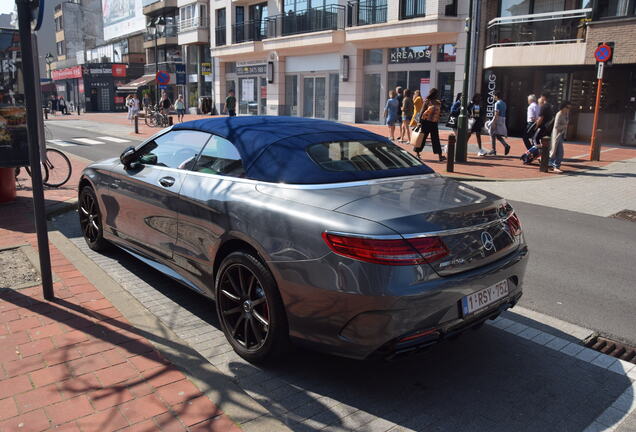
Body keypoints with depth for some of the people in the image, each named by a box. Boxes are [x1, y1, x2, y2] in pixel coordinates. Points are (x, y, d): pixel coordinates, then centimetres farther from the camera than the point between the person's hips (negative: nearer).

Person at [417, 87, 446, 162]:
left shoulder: (438, 103, 12)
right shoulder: (427, 102, -6)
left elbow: (440, 113, 19)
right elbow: (422, 112, -8)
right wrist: (420, 122, -11)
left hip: (434, 123, 5)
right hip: (426, 122, -5)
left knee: (436, 139, 2)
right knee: (422, 138, 3)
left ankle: (440, 156, -1)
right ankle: (417, 153, 17)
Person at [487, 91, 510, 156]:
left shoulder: (497, 103, -11)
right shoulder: (504, 103, 17)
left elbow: (496, 114, -18)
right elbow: (503, 113, 19)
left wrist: (494, 123, -21)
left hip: (497, 119, -8)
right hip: (503, 120, 8)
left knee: (493, 134, 0)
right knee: (498, 135, 13)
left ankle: (494, 150, 1)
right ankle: (506, 145, -7)